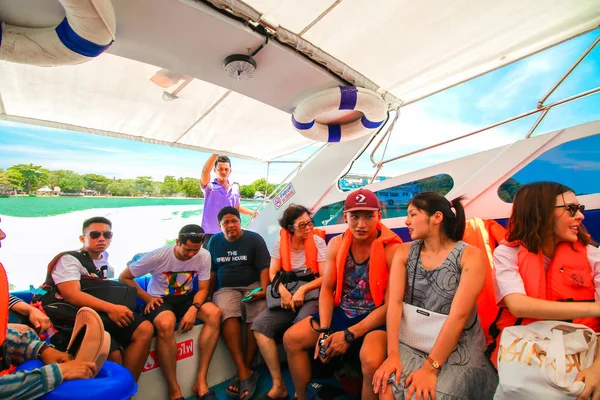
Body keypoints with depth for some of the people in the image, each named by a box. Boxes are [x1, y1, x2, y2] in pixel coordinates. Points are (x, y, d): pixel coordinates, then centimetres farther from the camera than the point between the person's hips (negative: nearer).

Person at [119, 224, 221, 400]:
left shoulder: (204, 256, -13)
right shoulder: (158, 256, -19)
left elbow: (203, 289, -6)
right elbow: (124, 278, -8)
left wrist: (193, 308, -25)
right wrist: (148, 298, -16)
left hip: (186, 297, 3)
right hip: (159, 299, -2)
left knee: (214, 313, -26)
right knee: (165, 324, -37)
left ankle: (201, 380, -17)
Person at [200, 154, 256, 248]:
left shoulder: (235, 188, 7)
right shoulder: (210, 187, -7)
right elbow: (205, 171, -27)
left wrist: (253, 213, 10)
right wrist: (216, 153, -33)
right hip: (210, 234, -4)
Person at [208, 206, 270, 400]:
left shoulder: (254, 239, 1)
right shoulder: (214, 241, 11)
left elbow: (264, 267, -3)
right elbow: (212, 271, 17)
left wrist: (263, 289, -17)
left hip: (252, 285, -1)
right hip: (226, 288, 2)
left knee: (258, 313, -32)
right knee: (226, 312, -32)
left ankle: (244, 371, -16)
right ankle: (245, 372, -28)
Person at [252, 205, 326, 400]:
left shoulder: (318, 242, -4)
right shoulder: (280, 242, 3)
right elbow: (272, 273, 0)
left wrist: (303, 289, -24)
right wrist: (283, 291, -20)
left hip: (311, 296, -3)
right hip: (286, 296, 3)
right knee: (260, 325, -20)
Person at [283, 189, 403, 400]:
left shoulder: (392, 249, -18)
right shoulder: (336, 244, -2)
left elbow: (391, 304, -17)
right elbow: (327, 290, 2)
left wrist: (349, 335, -19)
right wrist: (324, 331, -11)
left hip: (376, 318, -5)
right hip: (342, 312, 5)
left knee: (371, 361, -35)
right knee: (291, 338, -3)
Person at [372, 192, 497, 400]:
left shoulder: (471, 256, -11)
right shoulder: (405, 252, 0)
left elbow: (458, 315, -19)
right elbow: (395, 303, -9)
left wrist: (430, 368, -22)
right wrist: (392, 354, -18)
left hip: (458, 347, -2)